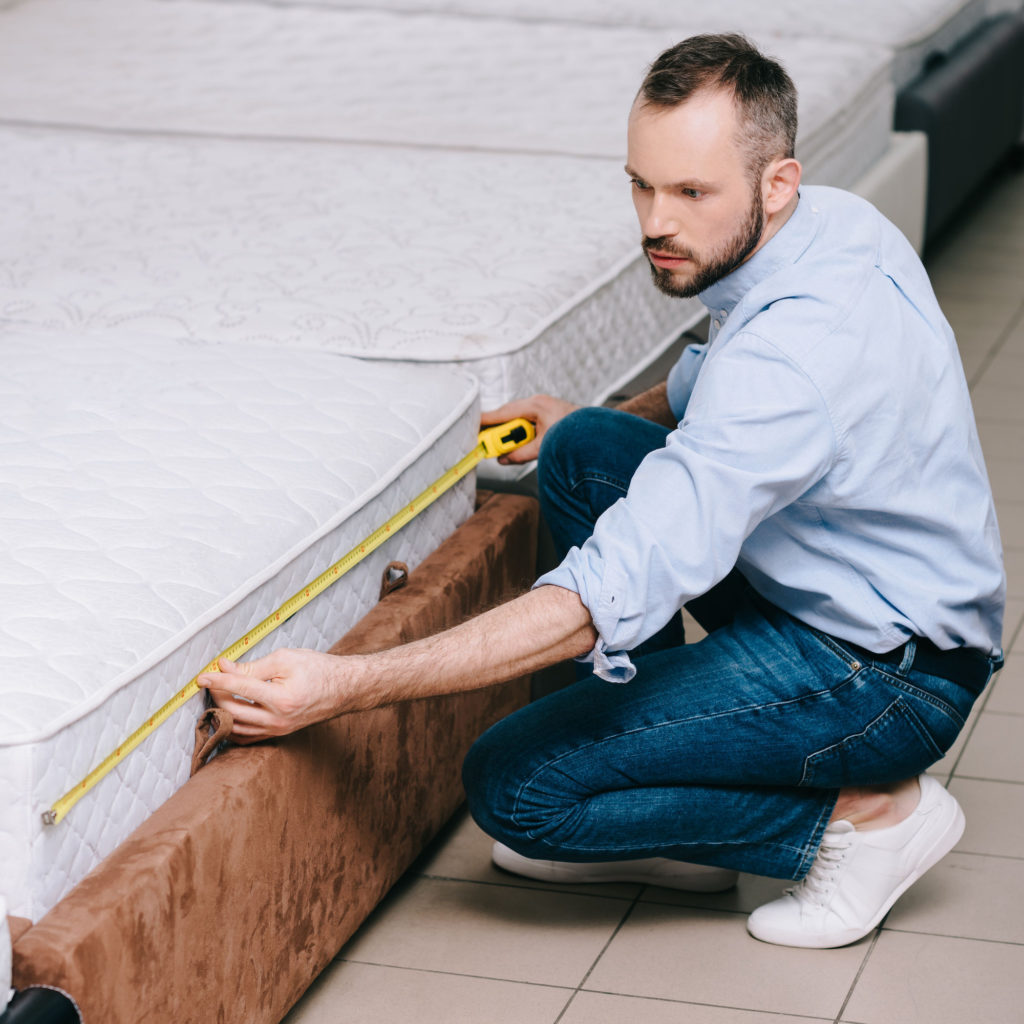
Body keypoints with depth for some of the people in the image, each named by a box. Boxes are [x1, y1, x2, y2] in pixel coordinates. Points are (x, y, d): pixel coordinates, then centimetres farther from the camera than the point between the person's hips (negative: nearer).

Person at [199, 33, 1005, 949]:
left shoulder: (796, 348, -32)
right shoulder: (830, 221, -2)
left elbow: (614, 599, -37)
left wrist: (342, 687, -38)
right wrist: (602, 419, 10)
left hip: (890, 679, -10)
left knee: (511, 787, -12)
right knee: (584, 453, 4)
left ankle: (863, 812, -2)